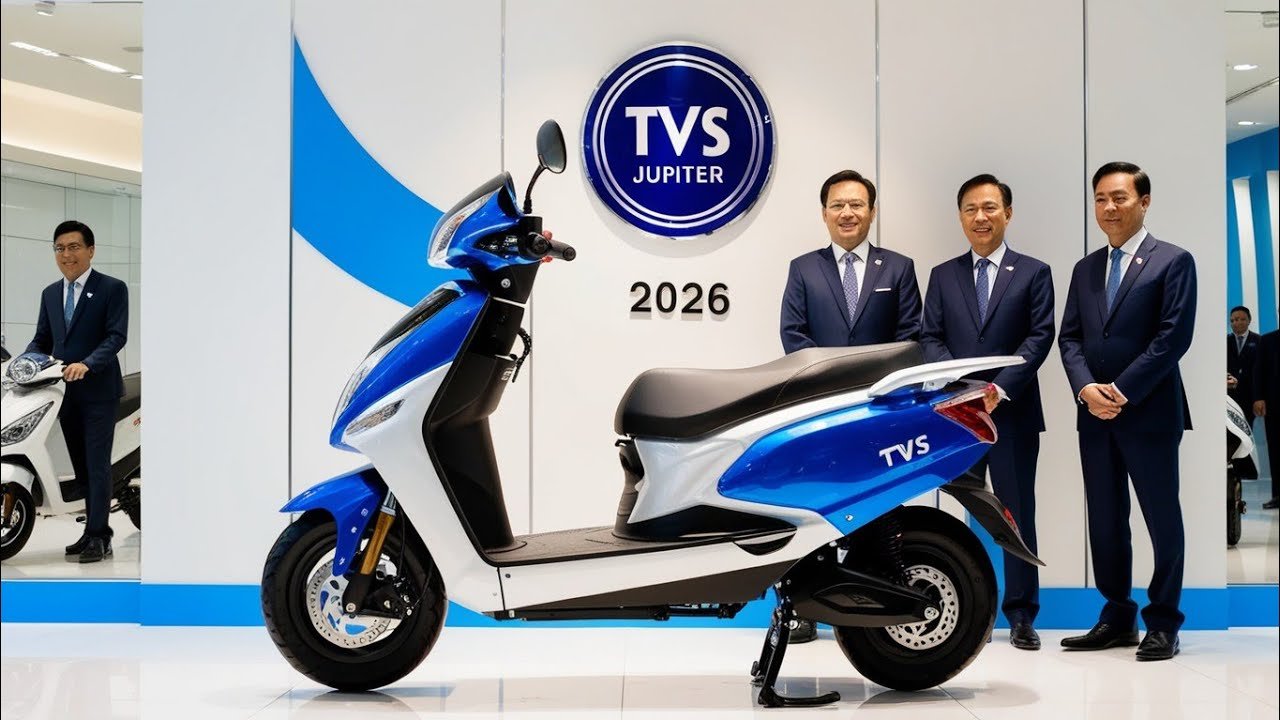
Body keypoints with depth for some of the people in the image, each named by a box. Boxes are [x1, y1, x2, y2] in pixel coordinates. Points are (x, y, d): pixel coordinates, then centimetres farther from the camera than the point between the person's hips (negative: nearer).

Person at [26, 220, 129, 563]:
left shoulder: (112, 289, -4)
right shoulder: (50, 294, 16)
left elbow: (117, 336, -13)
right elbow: (42, 339, 16)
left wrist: (86, 364, -26)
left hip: (98, 391, -6)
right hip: (65, 391, 6)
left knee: (97, 465, -6)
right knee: (80, 466, 10)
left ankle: (98, 536, -4)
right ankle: (95, 531, 18)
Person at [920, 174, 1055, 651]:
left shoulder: (1033, 272, 6)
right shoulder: (943, 275, 12)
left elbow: (1040, 336, -4)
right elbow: (930, 338, 6)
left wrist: (1000, 388, -16)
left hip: (1013, 411, -2)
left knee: (1018, 512, 3)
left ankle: (1021, 615, 10)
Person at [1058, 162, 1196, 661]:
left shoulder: (1173, 261, -2)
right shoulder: (1085, 269, 15)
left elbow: (1174, 336, -11)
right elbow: (1069, 337, 10)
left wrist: (1122, 391, -15)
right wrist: (1086, 388, -9)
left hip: (1149, 412, -5)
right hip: (1094, 414, 6)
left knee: (1162, 518, 2)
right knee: (1104, 520, 9)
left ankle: (1163, 623, 12)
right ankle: (1117, 618, 18)